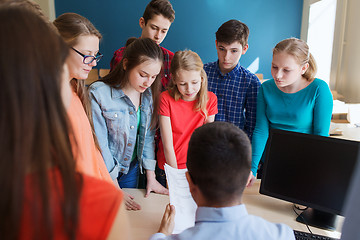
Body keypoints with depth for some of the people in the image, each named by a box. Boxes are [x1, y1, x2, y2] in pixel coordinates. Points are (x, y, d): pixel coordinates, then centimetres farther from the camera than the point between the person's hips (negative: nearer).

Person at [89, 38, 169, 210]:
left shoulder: (148, 94, -6)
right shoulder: (98, 93, -23)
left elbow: (148, 136, 0)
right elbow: (99, 144, -20)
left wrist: (151, 178, 0)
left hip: (132, 168, 5)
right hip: (104, 173, -4)